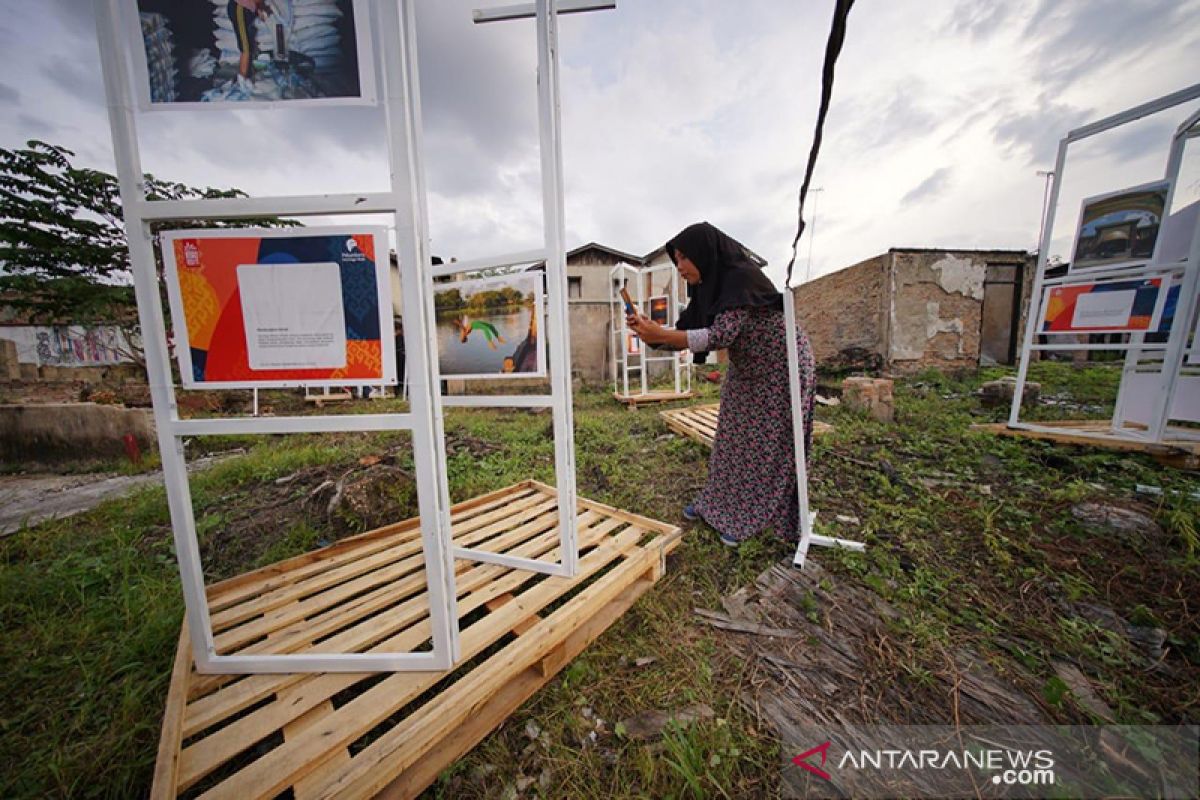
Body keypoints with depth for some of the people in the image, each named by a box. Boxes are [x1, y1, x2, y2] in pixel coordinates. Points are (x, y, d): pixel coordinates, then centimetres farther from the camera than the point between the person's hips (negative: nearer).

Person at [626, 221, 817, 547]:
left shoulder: (742, 277, -25)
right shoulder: (706, 286, -1)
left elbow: (722, 335, -36)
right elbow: (684, 332, -2)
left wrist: (659, 334, -39)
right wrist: (652, 331, -20)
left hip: (781, 369, -8)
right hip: (746, 373, 8)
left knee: (771, 446, 3)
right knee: (733, 439, 13)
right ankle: (718, 504, 28)